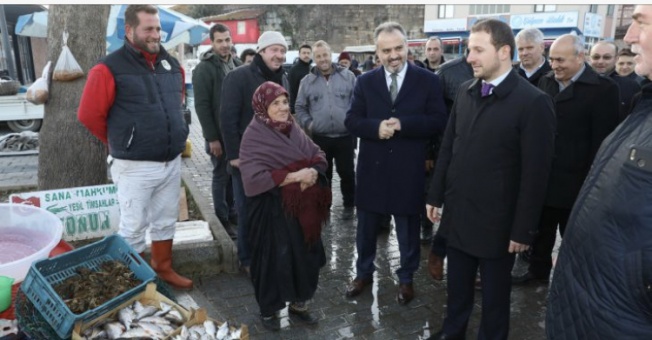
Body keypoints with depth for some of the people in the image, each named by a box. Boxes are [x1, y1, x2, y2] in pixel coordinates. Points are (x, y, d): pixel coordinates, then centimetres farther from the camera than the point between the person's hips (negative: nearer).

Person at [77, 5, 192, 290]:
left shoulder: (172, 65, 7)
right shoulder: (110, 69, -11)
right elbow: (89, 115, -8)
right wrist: (121, 142, 1)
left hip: (172, 162, 6)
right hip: (135, 167, -6)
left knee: (166, 221, 18)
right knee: (133, 227, 5)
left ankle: (163, 268, 36)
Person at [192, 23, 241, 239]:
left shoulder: (237, 66, 11)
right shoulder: (204, 69, -10)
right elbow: (202, 106, -15)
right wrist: (212, 137, -19)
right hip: (219, 134, -6)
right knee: (221, 177, 3)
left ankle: (232, 212, 27)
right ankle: (222, 220, 13)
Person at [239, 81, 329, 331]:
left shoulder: (293, 128, 5)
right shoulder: (254, 136, -13)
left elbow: (318, 156, 5)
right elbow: (254, 178, -23)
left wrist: (313, 172, -18)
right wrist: (294, 176, -23)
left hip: (302, 207, 6)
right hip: (272, 211, -6)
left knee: (305, 255, 13)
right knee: (274, 259, 7)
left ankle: (299, 303, 34)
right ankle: (268, 309, 29)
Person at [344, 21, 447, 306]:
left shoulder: (428, 80, -3)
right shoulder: (365, 81, 3)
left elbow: (438, 122, -8)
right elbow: (351, 121, -1)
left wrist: (402, 124, -21)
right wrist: (376, 127, -21)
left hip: (408, 170, -2)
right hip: (372, 168, 2)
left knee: (408, 230, 14)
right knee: (366, 228, 16)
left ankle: (406, 278, 35)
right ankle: (363, 273, 37)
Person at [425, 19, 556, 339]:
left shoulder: (533, 102, -15)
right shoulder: (465, 91, 3)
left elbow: (535, 173, -14)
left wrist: (522, 229, -12)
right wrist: (436, 195, 9)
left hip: (496, 220, -5)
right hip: (458, 212, 5)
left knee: (494, 292, 15)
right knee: (457, 284, 20)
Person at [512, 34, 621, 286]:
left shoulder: (603, 89, -11)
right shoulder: (545, 82, 5)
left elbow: (602, 141, -12)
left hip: (575, 180, -5)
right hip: (542, 175, 5)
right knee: (541, 228, 18)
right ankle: (538, 270, 36)